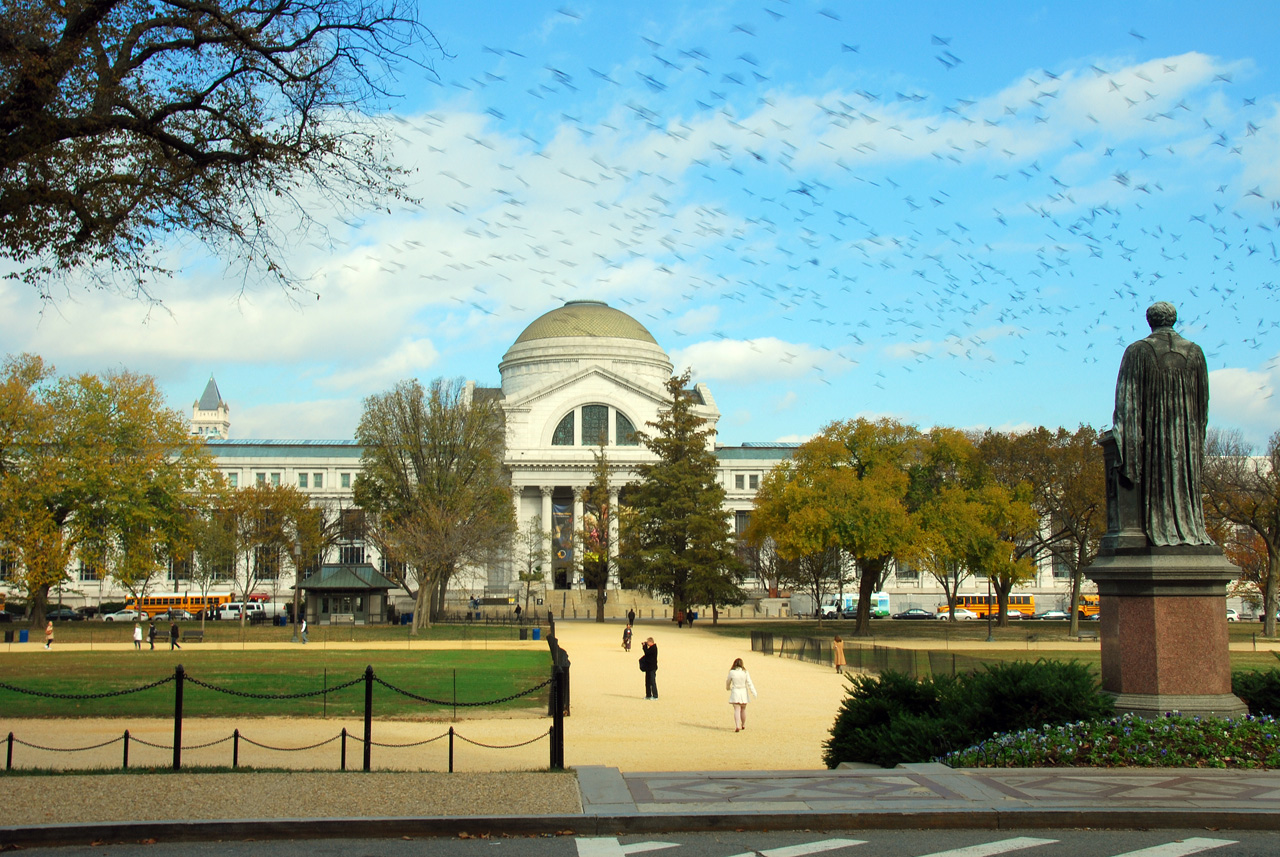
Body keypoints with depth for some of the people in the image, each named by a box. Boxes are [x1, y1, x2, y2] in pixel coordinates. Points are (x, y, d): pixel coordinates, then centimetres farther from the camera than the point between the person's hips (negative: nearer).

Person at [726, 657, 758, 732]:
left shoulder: (732, 672, -7)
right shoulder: (745, 672, -5)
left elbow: (728, 682, 8)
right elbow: (749, 683, -6)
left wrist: (728, 688, 29)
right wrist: (754, 693, -2)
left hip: (735, 692, -2)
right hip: (743, 692, 2)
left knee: (737, 710, -5)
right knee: (743, 709, 17)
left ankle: (737, 726, -20)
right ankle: (743, 725, 31)